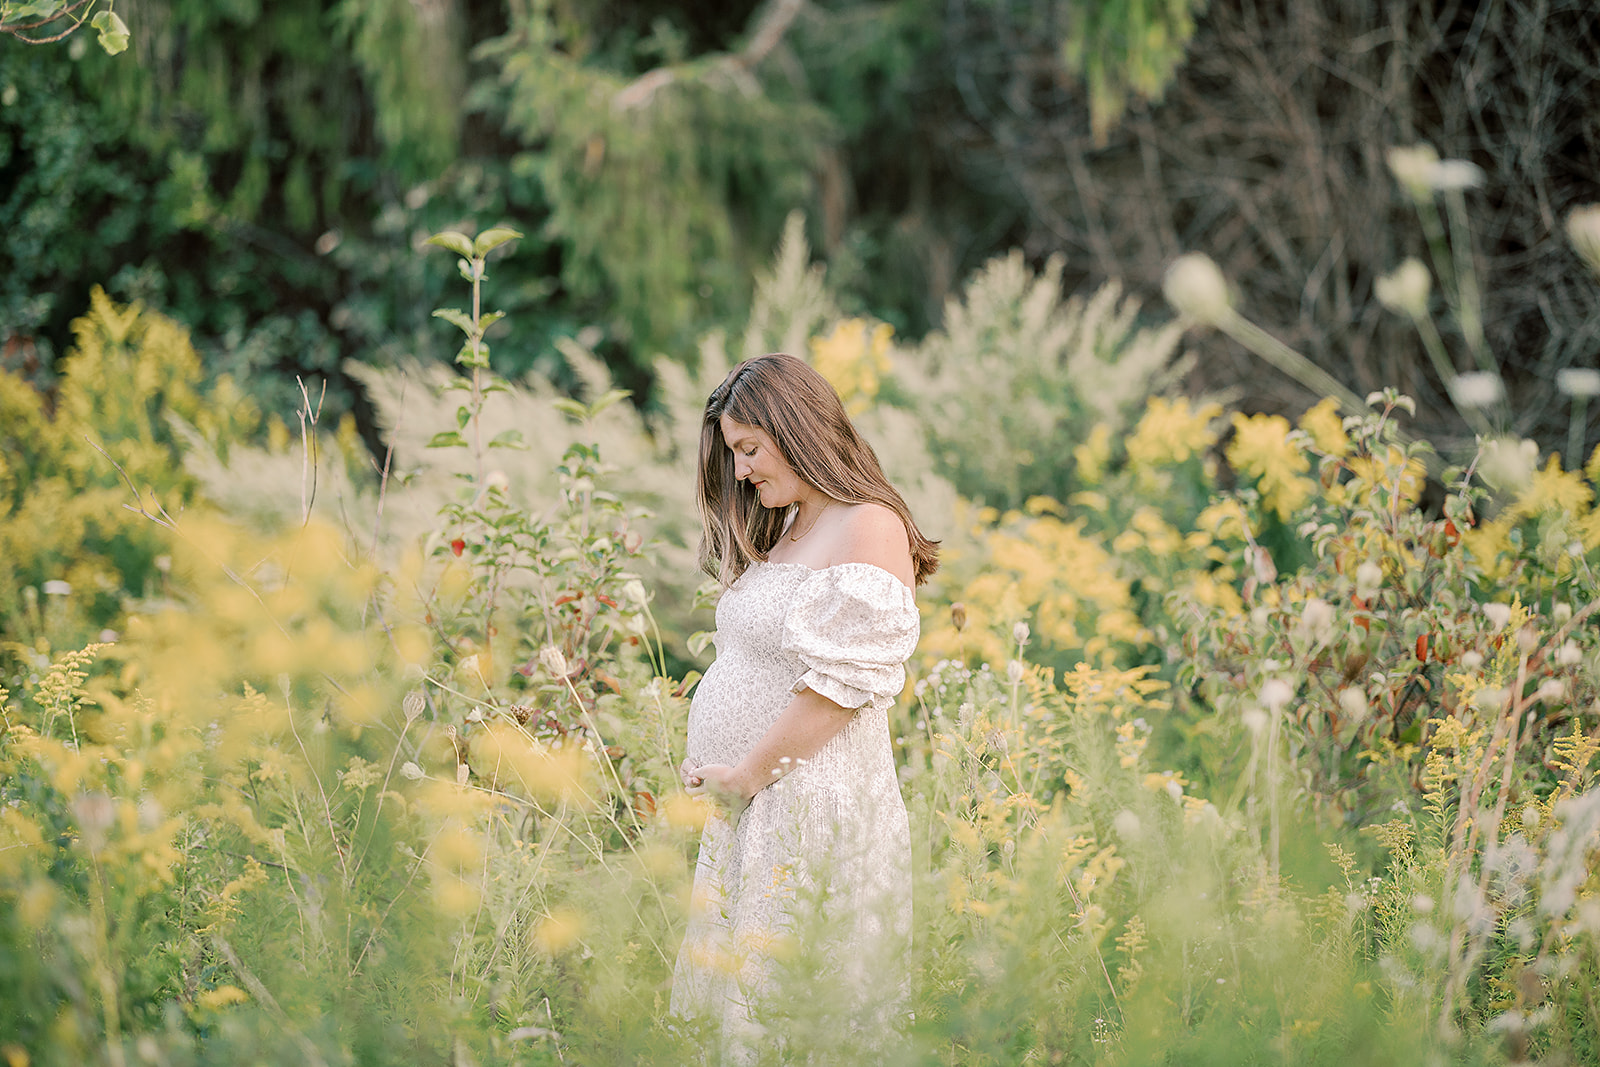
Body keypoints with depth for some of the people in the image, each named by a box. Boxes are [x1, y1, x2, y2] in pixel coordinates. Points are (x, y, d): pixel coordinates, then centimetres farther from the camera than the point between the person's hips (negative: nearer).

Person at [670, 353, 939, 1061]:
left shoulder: (868, 528, -12)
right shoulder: (786, 531, 18)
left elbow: (839, 685, -18)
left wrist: (745, 772, -14)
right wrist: (721, 776, 8)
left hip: (809, 801, -9)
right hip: (744, 800, 9)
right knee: (737, 1006, 10)